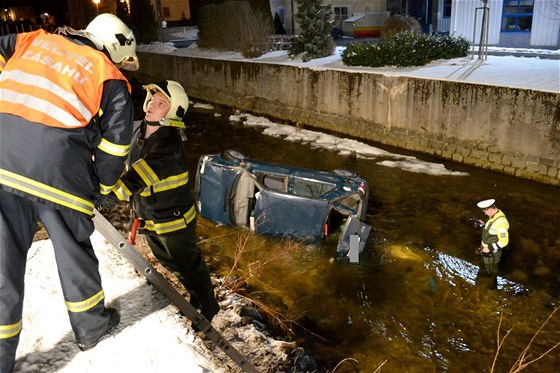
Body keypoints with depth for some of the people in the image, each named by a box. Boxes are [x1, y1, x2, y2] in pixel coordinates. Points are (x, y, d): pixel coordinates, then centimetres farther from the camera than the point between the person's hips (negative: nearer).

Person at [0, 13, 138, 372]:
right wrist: (98, 189, 17)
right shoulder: (112, 80, 10)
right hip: (56, 166, -3)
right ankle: (91, 325, 38)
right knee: (72, 247, 18)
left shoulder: (32, 41, 22)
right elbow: (114, 144, 5)